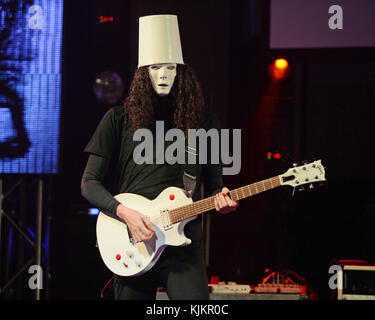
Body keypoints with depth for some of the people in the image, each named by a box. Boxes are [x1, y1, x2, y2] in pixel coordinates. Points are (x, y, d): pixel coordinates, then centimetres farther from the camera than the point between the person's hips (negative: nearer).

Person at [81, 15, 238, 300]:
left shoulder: (203, 122, 10)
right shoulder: (119, 119, 6)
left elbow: (214, 186, 15)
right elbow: (89, 183, 4)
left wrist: (222, 200, -9)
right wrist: (124, 212, -11)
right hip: (132, 241, 0)